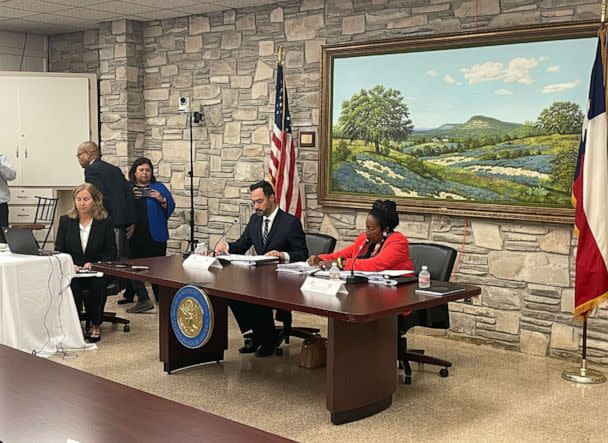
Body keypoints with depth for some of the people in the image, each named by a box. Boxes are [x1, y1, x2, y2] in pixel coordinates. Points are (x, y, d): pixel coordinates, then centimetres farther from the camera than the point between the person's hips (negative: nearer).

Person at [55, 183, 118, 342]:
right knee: (72, 285, -33)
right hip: (72, 271, 1)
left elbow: (111, 254, 2)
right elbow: (58, 251, 6)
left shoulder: (105, 222, 3)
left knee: (97, 284, -33)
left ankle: (95, 325, -9)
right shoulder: (65, 221, 8)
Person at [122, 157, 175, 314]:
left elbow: (170, 207, 2)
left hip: (154, 236, -2)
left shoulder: (159, 188, 6)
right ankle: (143, 300, 4)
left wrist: (161, 200, -16)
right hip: (133, 235, 2)